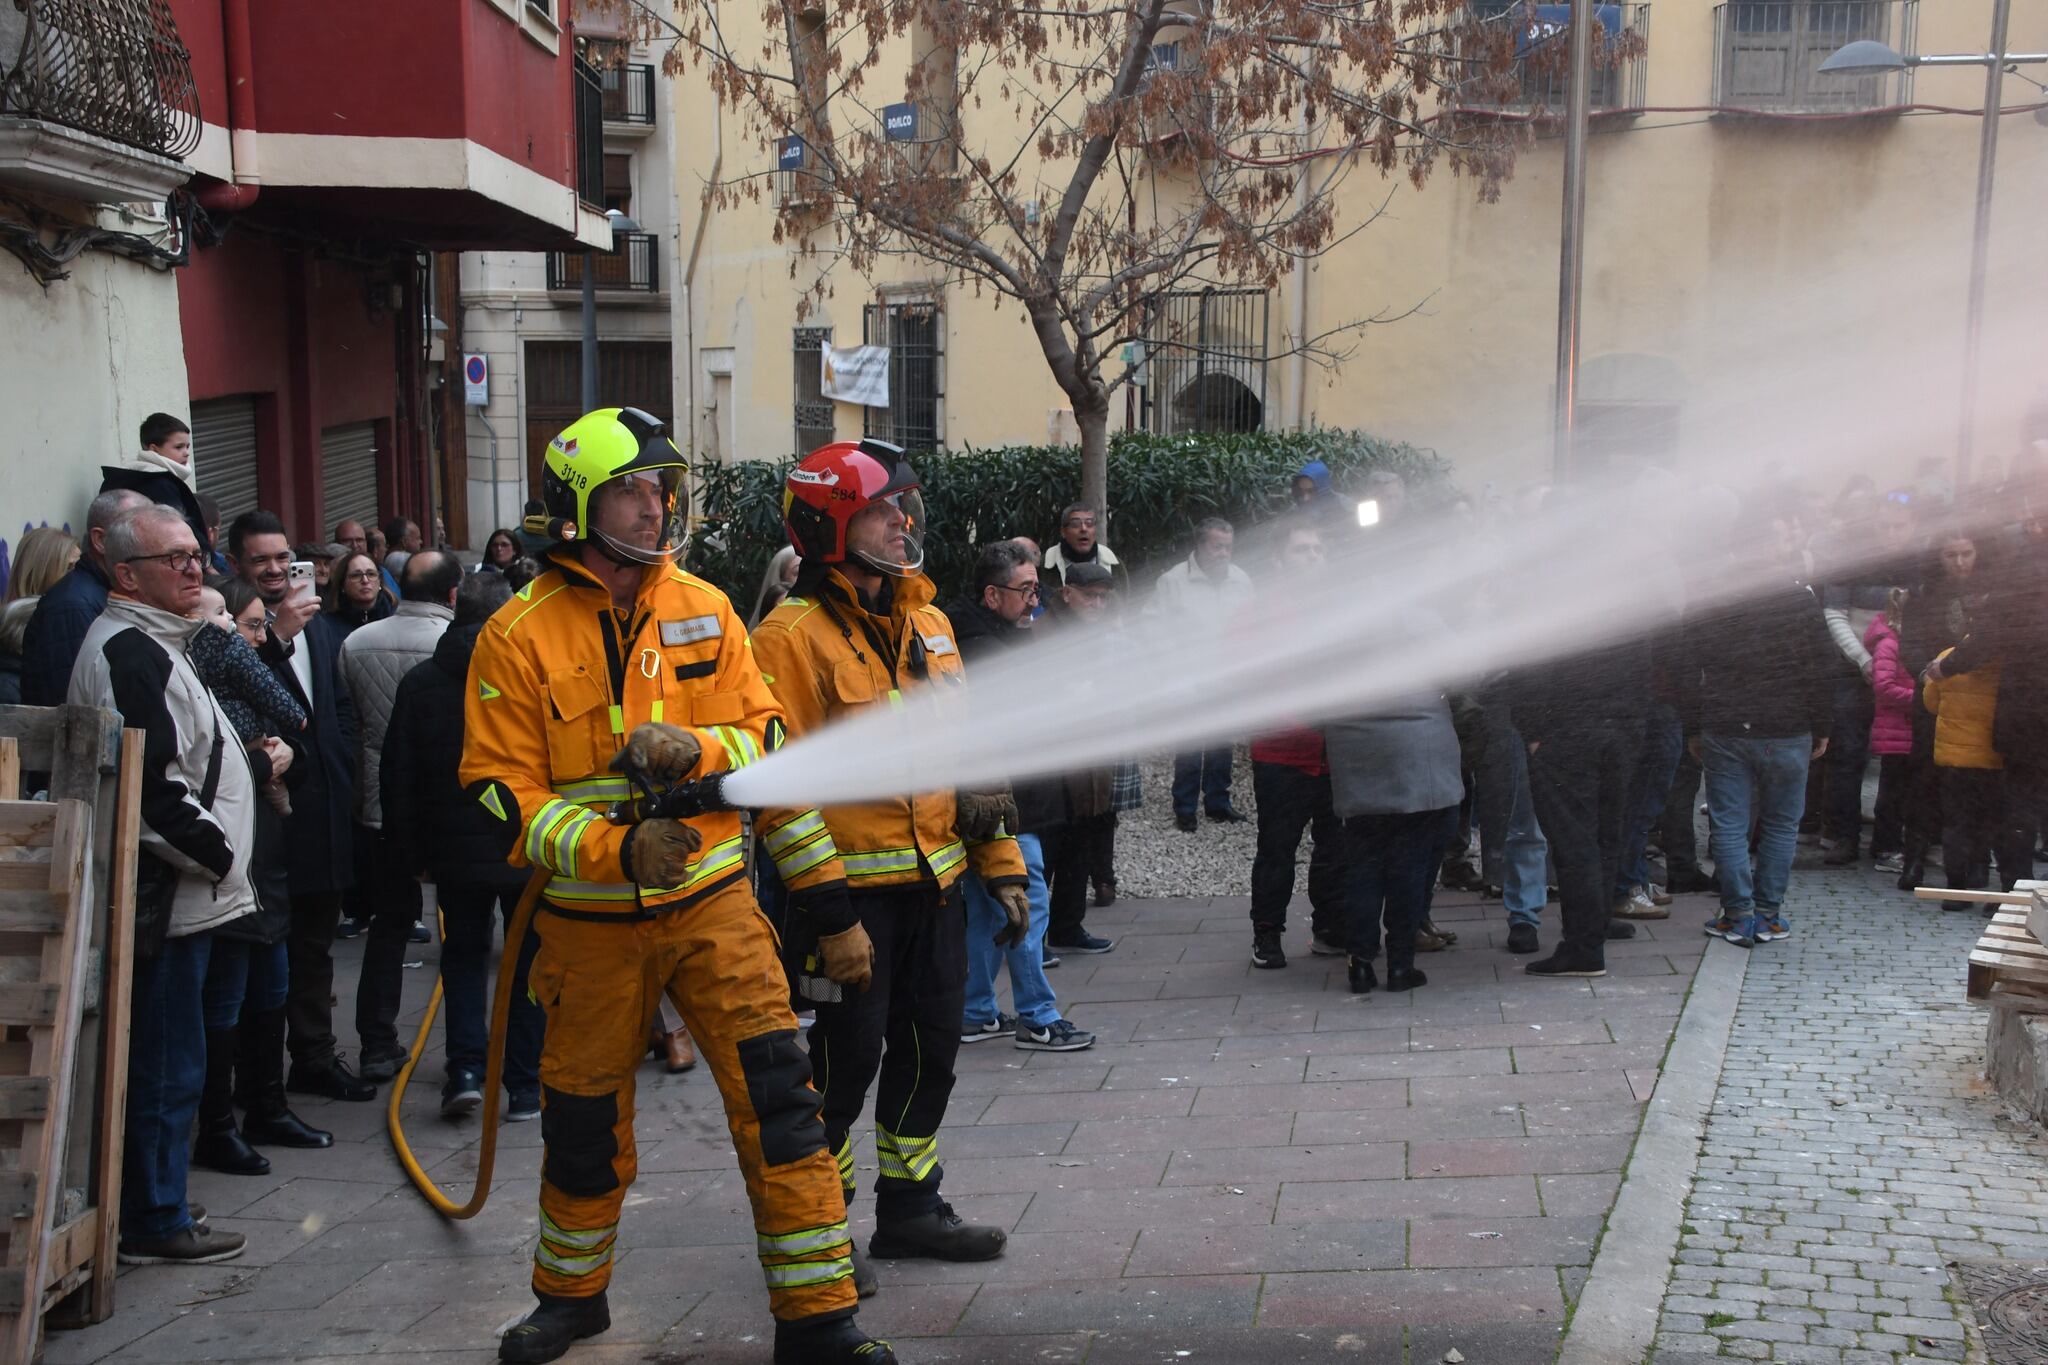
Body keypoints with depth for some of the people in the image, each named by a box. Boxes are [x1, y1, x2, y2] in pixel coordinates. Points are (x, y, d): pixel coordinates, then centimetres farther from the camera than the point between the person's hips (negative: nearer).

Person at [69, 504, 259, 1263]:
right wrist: (214, 850, -14)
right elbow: (152, 783, -24)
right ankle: (154, 1223, 6)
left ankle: (154, 1208, 26)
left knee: (165, 1062, 16)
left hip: (176, 891, 11)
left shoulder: (153, 645, 18)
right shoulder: (128, 651, -16)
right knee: (167, 1066, -3)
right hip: (167, 895, -11)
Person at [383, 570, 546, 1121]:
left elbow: (397, 778, 3)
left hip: (456, 852, 2)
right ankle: (525, 1086, 9)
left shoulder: (420, 682, 0)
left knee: (463, 954, 17)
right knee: (528, 962, 9)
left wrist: (408, 853, 10)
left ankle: (466, 1068, 2)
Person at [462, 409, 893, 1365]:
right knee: (584, 1116, 13)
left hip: (711, 899, 1)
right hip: (591, 919, -1)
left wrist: (692, 747, -19)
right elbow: (504, 795, -9)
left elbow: (766, 740, 3)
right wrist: (617, 851, -23)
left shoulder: (704, 611, 2)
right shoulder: (519, 637, -7)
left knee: (776, 1093, -8)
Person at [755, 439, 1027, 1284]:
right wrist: (828, 916, -19)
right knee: (846, 1058, 0)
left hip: (934, 886, 7)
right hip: (854, 894, -7)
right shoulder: (795, 636, -13)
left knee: (930, 1050, 15)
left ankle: (910, 1209, 30)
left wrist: (1002, 865, 13)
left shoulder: (926, 625, 11)